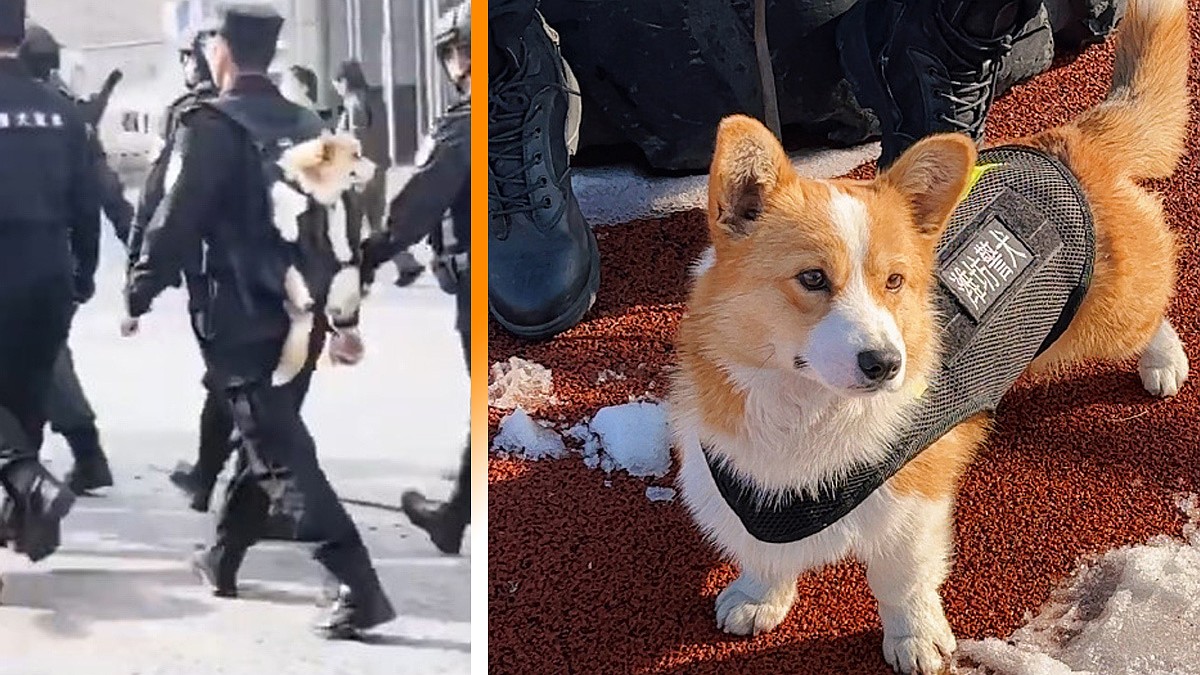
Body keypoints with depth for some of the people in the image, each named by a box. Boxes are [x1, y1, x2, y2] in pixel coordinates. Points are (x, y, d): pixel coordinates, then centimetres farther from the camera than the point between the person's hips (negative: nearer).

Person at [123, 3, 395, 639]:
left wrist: (137, 296, -2)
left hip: (243, 319, -7)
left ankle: (360, 587, -14)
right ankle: (222, 560, 37)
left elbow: (176, 221, -14)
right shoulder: (307, 125, 10)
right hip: (302, 314, 7)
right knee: (266, 441, 20)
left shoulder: (211, 125, -11)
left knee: (283, 455, -7)